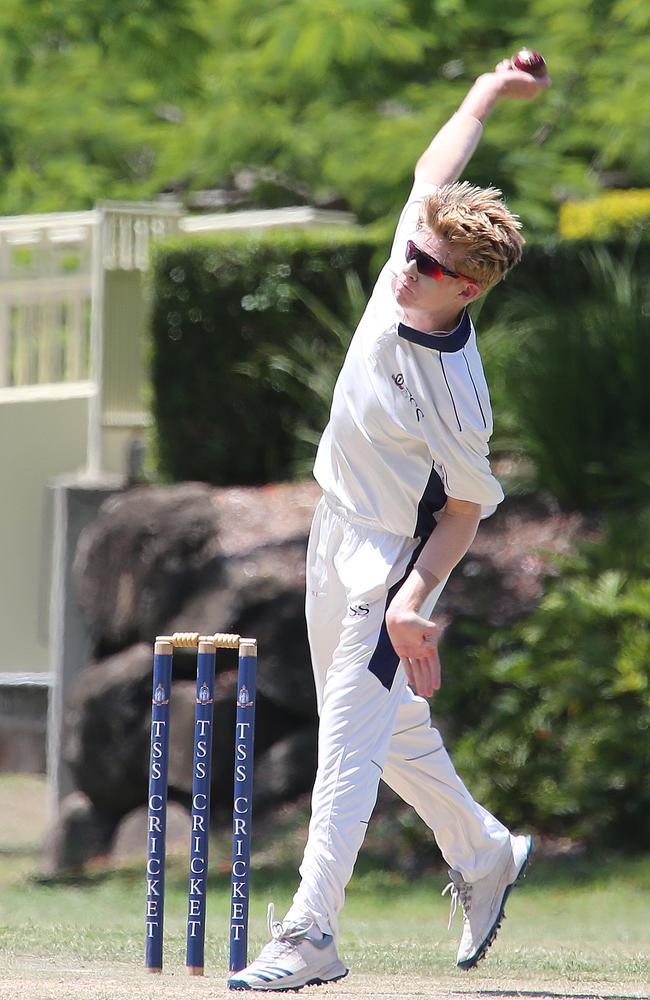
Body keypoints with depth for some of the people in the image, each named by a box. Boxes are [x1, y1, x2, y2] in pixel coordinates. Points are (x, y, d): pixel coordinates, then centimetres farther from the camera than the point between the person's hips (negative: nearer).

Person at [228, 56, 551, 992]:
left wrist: (414, 598, -28)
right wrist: (486, 94, 14)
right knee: (394, 728, 20)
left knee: (349, 742, -12)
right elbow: (433, 171, 8)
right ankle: (484, 854, 39)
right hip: (339, 532, 9)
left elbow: (466, 509, -17)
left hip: (394, 560, -9)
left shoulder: (455, 394, -29)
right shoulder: (405, 276, -11)